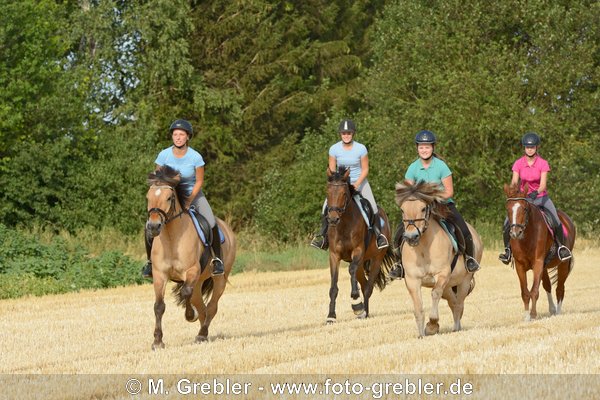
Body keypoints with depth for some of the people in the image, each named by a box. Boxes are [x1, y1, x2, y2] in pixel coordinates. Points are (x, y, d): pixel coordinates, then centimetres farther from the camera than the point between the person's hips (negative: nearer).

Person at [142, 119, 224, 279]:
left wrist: (188, 202, -16)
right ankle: (150, 261, 7)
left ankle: (217, 259, -3)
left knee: (211, 223, -23)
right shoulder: (164, 155, -13)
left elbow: (199, 181, -9)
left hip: (192, 193, -1)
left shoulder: (195, 157, -17)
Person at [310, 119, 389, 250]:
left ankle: (378, 233, -3)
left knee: (371, 206, -20)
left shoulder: (361, 149, -11)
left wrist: (357, 184, -20)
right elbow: (331, 170, -2)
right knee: (327, 207, -17)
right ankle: (323, 235, -4)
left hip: (359, 182, -1)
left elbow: (365, 170, -7)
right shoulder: (334, 149, -7)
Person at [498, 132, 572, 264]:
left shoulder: (543, 164, -10)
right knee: (507, 224, -15)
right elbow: (514, 181, -14)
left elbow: (543, 184, -20)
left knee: (556, 222, -20)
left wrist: (536, 192, -41)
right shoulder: (518, 164, -5)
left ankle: (561, 247, 4)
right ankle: (508, 249, 7)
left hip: (541, 197, -1)